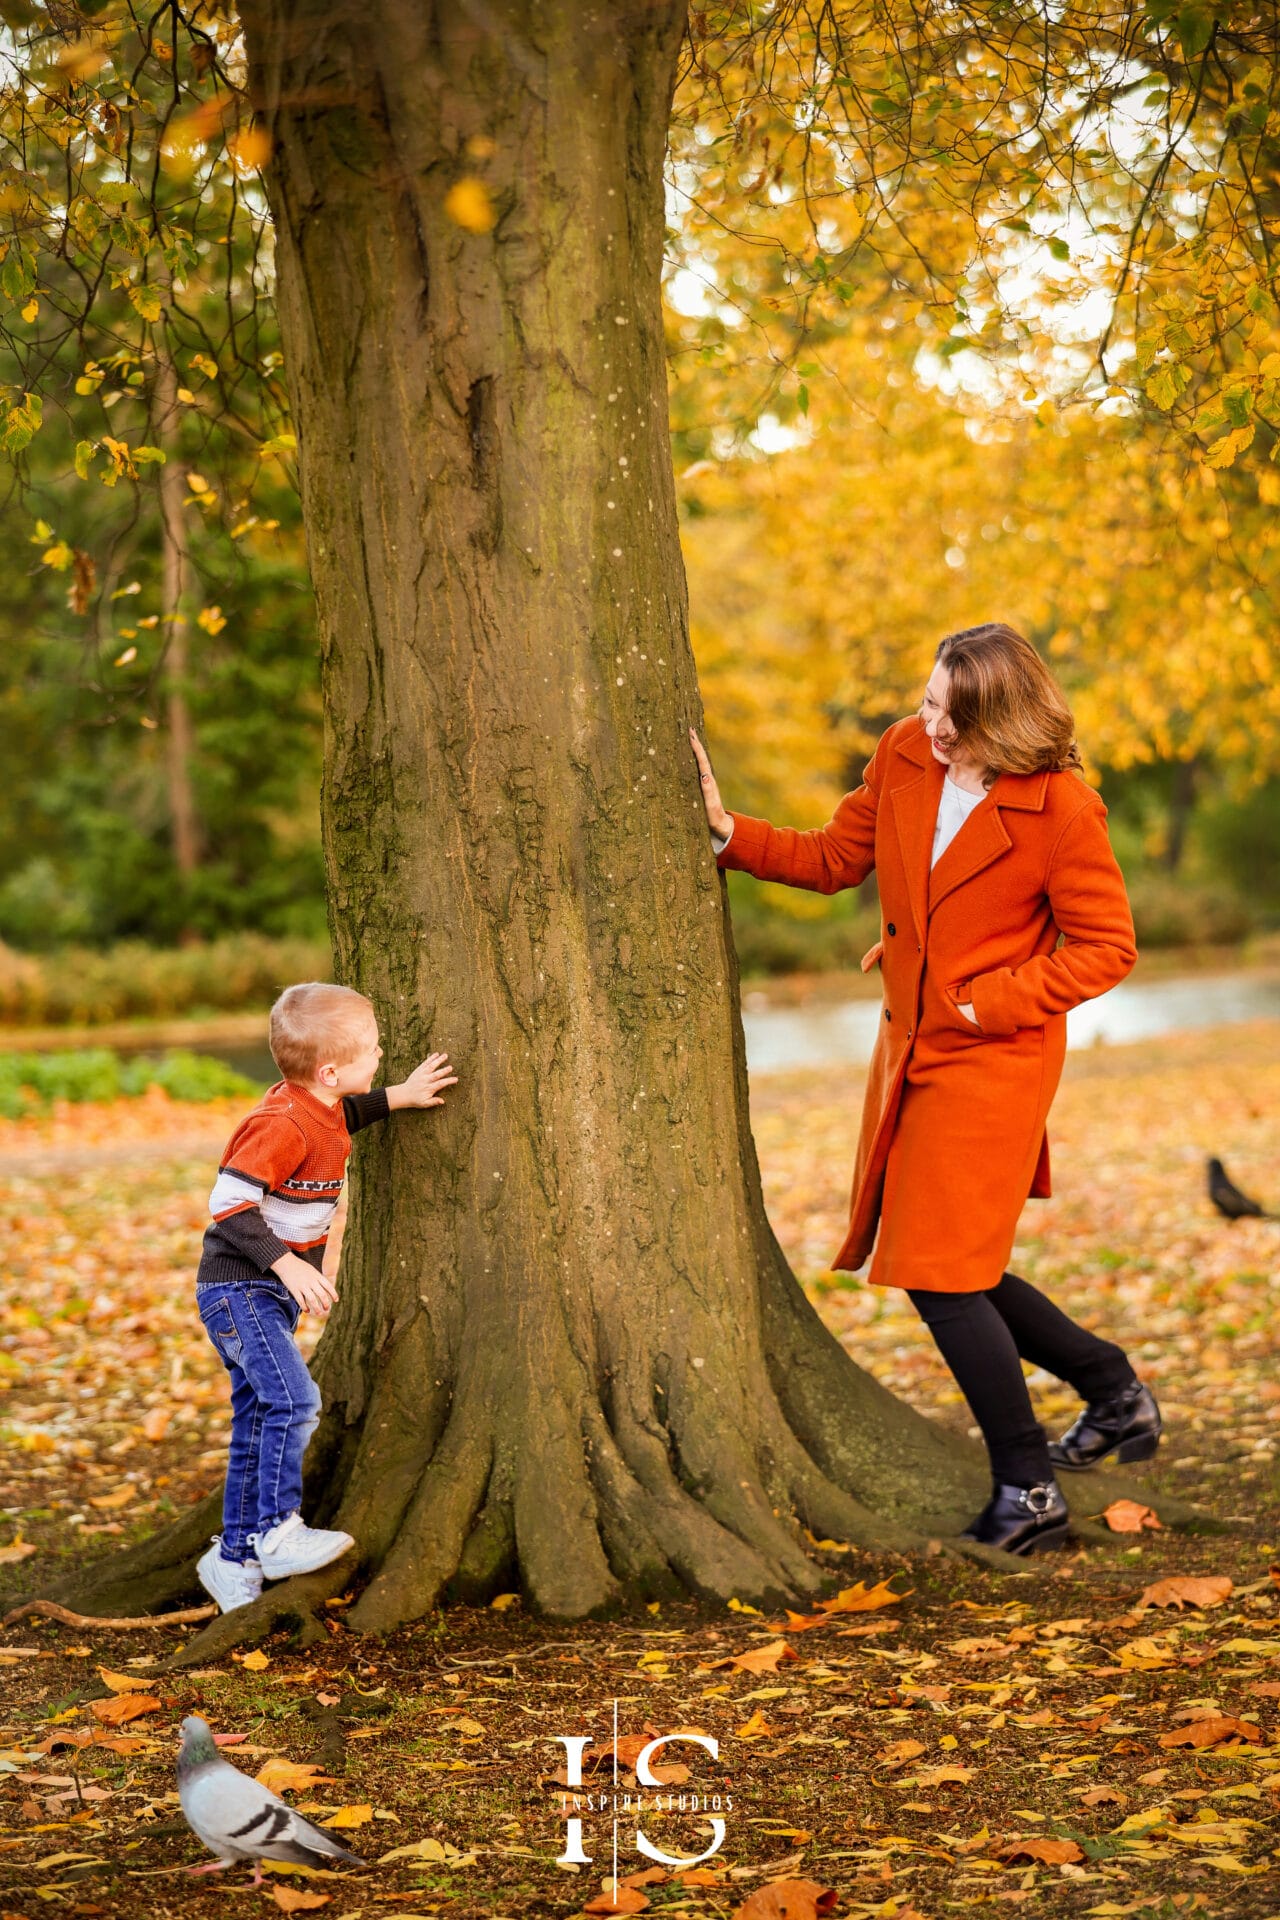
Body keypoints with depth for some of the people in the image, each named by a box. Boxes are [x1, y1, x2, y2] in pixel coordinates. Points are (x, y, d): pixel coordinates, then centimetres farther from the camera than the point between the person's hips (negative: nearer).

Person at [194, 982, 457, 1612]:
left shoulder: (319, 1107, 5)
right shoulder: (280, 1124, -24)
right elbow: (229, 1203, -28)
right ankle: (278, 1534, -12)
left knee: (258, 1420, 12)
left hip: (272, 1294, 10)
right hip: (239, 1289, -10)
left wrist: (398, 1096, 19)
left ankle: (234, 1558, 19)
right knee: (293, 1400, -20)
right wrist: (287, 1264, -32)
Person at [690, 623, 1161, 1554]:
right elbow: (834, 857, 11)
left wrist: (991, 1001, -16)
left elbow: (1106, 947, -12)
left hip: (993, 1060, -7)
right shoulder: (903, 756, 0)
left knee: (943, 1275, -8)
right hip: (912, 1049, 7)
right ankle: (1115, 1390, 33)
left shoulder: (1062, 810, -17)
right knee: (954, 1269, 13)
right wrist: (729, 832, -2)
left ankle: (1027, 1492, 7)